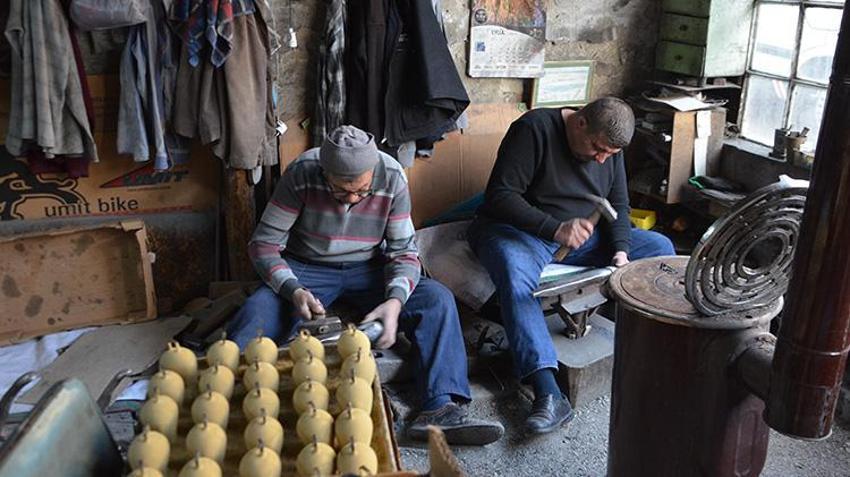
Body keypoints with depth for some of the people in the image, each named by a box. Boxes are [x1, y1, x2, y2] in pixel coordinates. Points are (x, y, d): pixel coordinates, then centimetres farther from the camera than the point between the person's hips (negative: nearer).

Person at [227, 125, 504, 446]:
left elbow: (404, 251, -9)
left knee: (438, 300, -23)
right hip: (308, 268, -1)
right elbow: (264, 243, -13)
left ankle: (440, 408, -30)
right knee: (255, 314, -32)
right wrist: (294, 291, -31)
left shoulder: (392, 178, -15)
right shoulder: (301, 173, -19)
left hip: (368, 269, 1)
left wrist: (394, 301, -30)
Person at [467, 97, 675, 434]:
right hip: (517, 229, -6)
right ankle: (548, 395, -47)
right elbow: (499, 195, -23)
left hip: (581, 232, 7)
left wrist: (620, 251, -11)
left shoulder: (608, 146, 3)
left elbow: (618, 206, 8)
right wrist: (555, 229, -34)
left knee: (660, 248, -4)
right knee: (514, 274, -40)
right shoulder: (533, 129, -18)